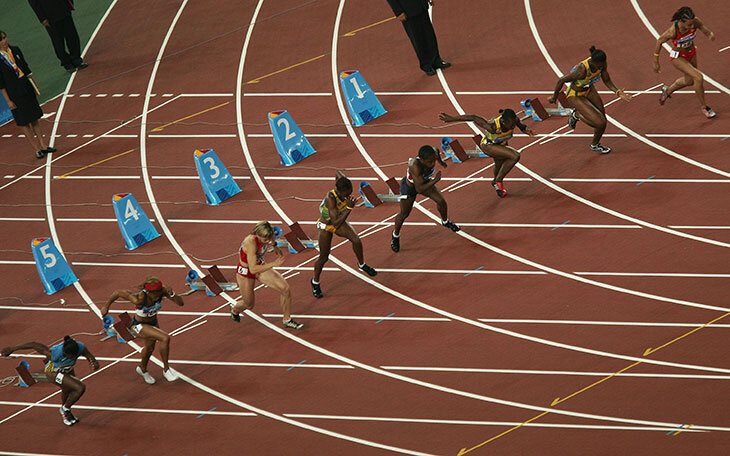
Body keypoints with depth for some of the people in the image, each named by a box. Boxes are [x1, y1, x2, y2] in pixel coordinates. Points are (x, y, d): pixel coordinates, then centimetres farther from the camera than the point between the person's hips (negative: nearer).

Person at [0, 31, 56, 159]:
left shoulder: (15, 50, 2)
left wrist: (34, 84, 12)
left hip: (26, 87, 6)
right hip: (14, 93, -6)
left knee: (34, 118, 14)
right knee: (24, 123, 4)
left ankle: (43, 145, 23)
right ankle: (36, 149, 12)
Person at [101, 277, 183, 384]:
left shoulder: (162, 290, -28)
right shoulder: (139, 299, -39)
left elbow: (181, 303, -26)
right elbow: (117, 292, -26)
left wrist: (172, 294, -44)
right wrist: (106, 306, -11)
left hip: (153, 322, 6)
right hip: (138, 325, -6)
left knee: (150, 348, 31)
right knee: (165, 338, -26)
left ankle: (142, 369, 62)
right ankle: (166, 370, -7)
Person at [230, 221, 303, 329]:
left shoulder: (267, 236, -19)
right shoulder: (251, 243, -40)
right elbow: (253, 269, -40)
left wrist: (274, 246, 12)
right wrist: (273, 264, -42)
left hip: (260, 266, 6)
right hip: (245, 272, -6)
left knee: (285, 288, -9)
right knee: (249, 304, 13)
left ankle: (287, 320, 10)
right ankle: (234, 310, 51)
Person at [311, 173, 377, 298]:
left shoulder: (345, 187, -24)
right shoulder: (331, 198, -40)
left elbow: (338, 173, 0)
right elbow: (336, 222, -42)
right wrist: (349, 208, -47)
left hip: (340, 221, 5)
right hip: (326, 226, -5)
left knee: (356, 240, -16)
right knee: (324, 257, 5)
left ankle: (362, 265, 13)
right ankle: (315, 282, 30)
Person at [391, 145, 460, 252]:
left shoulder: (433, 154, -30)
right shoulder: (415, 166, -46)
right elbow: (419, 189, -44)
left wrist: (440, 162, 17)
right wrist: (434, 181, -53)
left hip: (426, 182, 5)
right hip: (410, 187, -5)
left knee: (441, 201, 1)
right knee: (404, 214, 10)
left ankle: (445, 222, 34)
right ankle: (395, 235, 39)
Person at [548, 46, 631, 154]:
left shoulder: (601, 63, -20)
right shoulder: (582, 70, -39)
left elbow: (607, 81, -3)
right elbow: (561, 81, -26)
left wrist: (618, 92, -21)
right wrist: (554, 97, -9)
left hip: (588, 90, 7)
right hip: (576, 96, -7)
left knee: (602, 119, 13)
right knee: (601, 123, -13)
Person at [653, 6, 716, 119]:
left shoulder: (695, 22, -27)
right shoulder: (672, 31, -36)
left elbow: (708, 32, -15)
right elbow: (659, 42, -18)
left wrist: (711, 35, -41)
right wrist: (656, 62, -10)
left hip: (691, 54, 6)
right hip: (678, 57, -6)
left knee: (689, 81, 26)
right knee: (698, 77, -21)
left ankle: (668, 90, 56)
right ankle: (704, 107, 1)